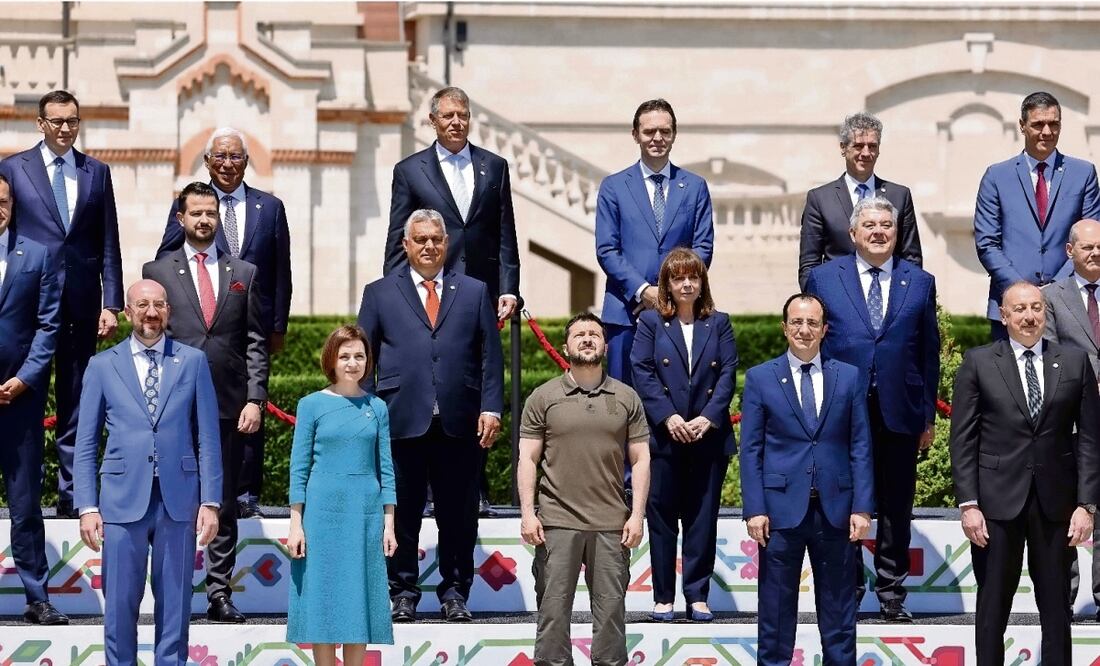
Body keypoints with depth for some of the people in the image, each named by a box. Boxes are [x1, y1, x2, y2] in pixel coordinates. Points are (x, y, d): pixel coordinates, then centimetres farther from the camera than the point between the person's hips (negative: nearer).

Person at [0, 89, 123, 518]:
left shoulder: (96, 172, 10)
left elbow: (108, 244, 9)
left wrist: (111, 303, 1)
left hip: (81, 302, 2)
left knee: (76, 402, 5)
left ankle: (71, 493, 9)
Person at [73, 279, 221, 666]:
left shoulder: (193, 362, 7)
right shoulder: (102, 366, 7)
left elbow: (208, 438, 5)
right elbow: (85, 444, 6)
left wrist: (210, 502, -1)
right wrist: (87, 506, -2)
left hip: (179, 499, 0)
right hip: (123, 500, 0)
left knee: (174, 603, 5)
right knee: (120, 604, 1)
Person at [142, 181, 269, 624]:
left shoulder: (244, 273, 12)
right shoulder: (157, 272, 7)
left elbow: (256, 343, 9)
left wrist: (255, 399, -1)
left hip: (228, 405, 2)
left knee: (224, 505, 4)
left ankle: (220, 594, 7)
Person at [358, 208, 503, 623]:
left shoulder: (474, 292, 14)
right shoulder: (380, 293, 12)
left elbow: (490, 355, 10)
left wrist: (491, 407, 0)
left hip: (459, 423, 1)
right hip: (401, 421, -1)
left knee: (458, 514, 4)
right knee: (401, 511, 1)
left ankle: (455, 593, 14)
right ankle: (402, 592, 10)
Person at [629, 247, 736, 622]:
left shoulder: (719, 323, 9)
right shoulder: (651, 322, 5)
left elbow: (728, 374, 2)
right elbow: (643, 373, -3)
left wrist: (709, 418, -11)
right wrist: (668, 417, -14)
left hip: (709, 436, 1)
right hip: (663, 435, -1)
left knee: (703, 517, 3)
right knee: (662, 517, 2)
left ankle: (698, 595, 9)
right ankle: (663, 597, 8)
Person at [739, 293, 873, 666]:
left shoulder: (849, 377, 7)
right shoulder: (760, 378, 4)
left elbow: (860, 448, 6)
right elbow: (750, 450, 1)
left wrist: (862, 507, -2)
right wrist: (754, 509, -7)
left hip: (835, 508, 1)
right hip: (782, 507, -1)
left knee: (838, 606, 7)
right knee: (776, 607, 4)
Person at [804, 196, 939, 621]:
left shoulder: (920, 283, 8)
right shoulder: (823, 278, 5)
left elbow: (929, 352, 9)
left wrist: (929, 414, 5)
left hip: (900, 412, 1)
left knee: (896, 509, 7)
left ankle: (891, 594, 16)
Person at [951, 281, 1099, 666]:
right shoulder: (978, 363, 2)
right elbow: (963, 440, 0)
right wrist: (968, 504, -7)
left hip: (1055, 502, 1)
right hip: (998, 500, -1)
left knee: (1056, 608, 6)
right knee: (993, 605, 5)